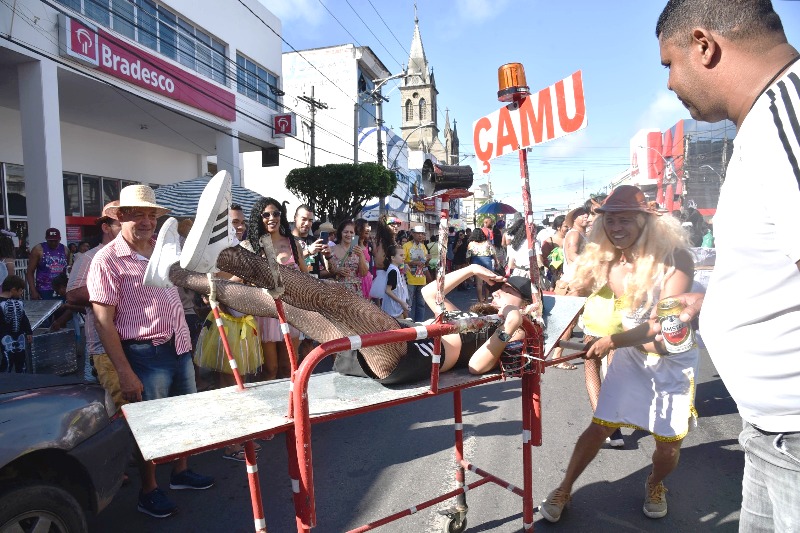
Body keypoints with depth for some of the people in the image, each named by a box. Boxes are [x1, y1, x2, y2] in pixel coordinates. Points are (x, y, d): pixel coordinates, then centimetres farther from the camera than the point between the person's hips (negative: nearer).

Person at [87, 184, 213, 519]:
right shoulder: (107, 260, -13)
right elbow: (103, 322, -14)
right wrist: (125, 373, -16)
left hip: (180, 347, 7)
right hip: (146, 354, -6)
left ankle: (180, 472, 40)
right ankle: (148, 491, 29)